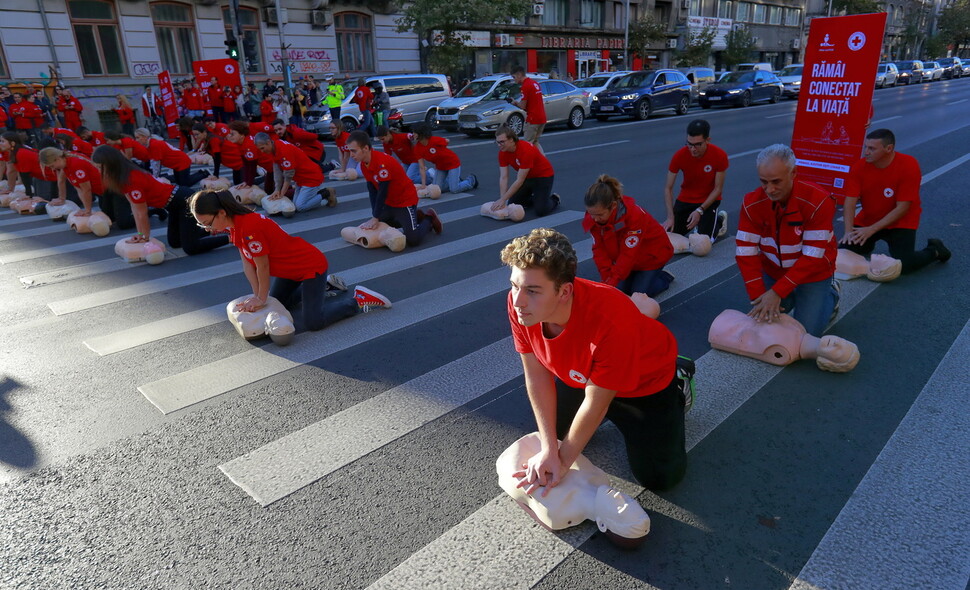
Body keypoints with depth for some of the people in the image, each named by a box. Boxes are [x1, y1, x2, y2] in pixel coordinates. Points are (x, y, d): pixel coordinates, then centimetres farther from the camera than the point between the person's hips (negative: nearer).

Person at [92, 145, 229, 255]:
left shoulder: (132, 180, -25)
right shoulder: (126, 174, 2)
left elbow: (142, 213, -16)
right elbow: (134, 207, 6)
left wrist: (145, 237, -4)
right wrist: (141, 234, 5)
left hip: (185, 201, -10)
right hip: (175, 204, 10)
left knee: (190, 248, -12)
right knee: (174, 242, 16)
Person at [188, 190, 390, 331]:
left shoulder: (250, 227, -33)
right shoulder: (234, 224, -4)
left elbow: (262, 267, -24)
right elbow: (247, 263, -2)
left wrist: (261, 298, -11)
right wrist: (257, 295, -7)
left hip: (311, 266, -10)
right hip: (290, 269, 10)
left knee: (313, 322, -14)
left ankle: (359, 298, 3)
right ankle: (325, 285, 32)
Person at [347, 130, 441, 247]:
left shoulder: (382, 163, -30)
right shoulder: (364, 164, -3)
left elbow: (382, 192, -26)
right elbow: (372, 190, 0)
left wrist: (375, 218, -19)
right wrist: (374, 216, -5)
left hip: (406, 200, -9)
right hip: (389, 202, 9)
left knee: (413, 239, -19)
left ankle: (428, 219, 13)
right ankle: (416, 216, 26)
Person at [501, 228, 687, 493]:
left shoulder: (611, 322, -45)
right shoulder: (519, 303, -30)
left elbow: (595, 404, -30)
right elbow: (537, 374, -19)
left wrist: (563, 462, -19)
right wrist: (549, 450, -22)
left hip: (646, 379, -4)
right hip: (579, 375, 5)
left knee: (657, 478, -1)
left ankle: (674, 394, 22)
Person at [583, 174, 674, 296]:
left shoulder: (634, 215, -37)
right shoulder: (593, 218, -21)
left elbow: (628, 254, -35)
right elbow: (599, 249, -18)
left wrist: (612, 283, -35)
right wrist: (607, 279, -26)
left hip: (652, 254, -5)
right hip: (628, 260, 5)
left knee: (638, 293, -7)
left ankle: (664, 278, 19)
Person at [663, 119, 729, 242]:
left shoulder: (720, 155, -22)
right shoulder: (679, 156, -20)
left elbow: (718, 188, -14)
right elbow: (668, 188, -17)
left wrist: (700, 211, -25)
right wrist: (670, 217, -28)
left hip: (709, 199, -2)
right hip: (685, 199, 2)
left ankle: (719, 219, 19)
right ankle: (694, 223, 23)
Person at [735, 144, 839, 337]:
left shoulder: (818, 201, -29)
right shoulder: (752, 203, -20)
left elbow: (812, 257, -29)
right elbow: (746, 253, -21)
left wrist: (777, 292, -34)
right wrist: (759, 296, -28)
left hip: (813, 272, -3)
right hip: (773, 271, 3)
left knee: (807, 331, -4)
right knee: (761, 320, 6)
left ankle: (830, 294, 24)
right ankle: (792, 297, 31)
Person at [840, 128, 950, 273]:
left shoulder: (909, 165, -21)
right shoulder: (859, 167, -13)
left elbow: (902, 208, -22)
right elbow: (850, 201, -17)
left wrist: (871, 230, -29)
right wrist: (848, 231, -33)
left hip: (900, 222, -3)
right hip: (867, 219, 4)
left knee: (904, 264, -18)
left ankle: (934, 250, 16)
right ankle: (869, 245, 25)